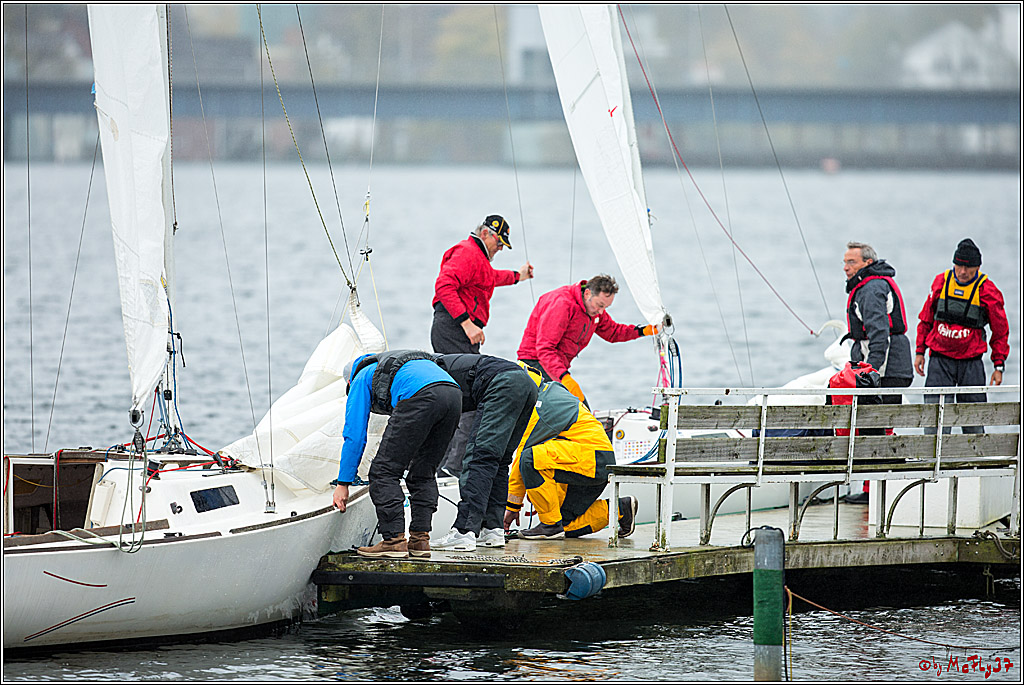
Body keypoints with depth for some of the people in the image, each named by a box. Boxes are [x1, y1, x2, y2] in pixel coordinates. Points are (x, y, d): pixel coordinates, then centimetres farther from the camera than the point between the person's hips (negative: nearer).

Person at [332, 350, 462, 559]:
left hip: (421, 397, -7)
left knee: (384, 471, 2)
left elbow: (354, 435, 17)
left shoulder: (362, 379, 26)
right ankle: (420, 539, 14)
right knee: (423, 473, 21)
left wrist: (343, 483, 20)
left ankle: (394, 540, -4)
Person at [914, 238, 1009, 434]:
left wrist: (999, 365, 1)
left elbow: (1000, 331, 4)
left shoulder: (987, 291, -4)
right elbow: (926, 319, 15)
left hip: (971, 363, -1)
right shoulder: (941, 282, 3)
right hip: (940, 360, 1)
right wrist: (920, 351, 12)